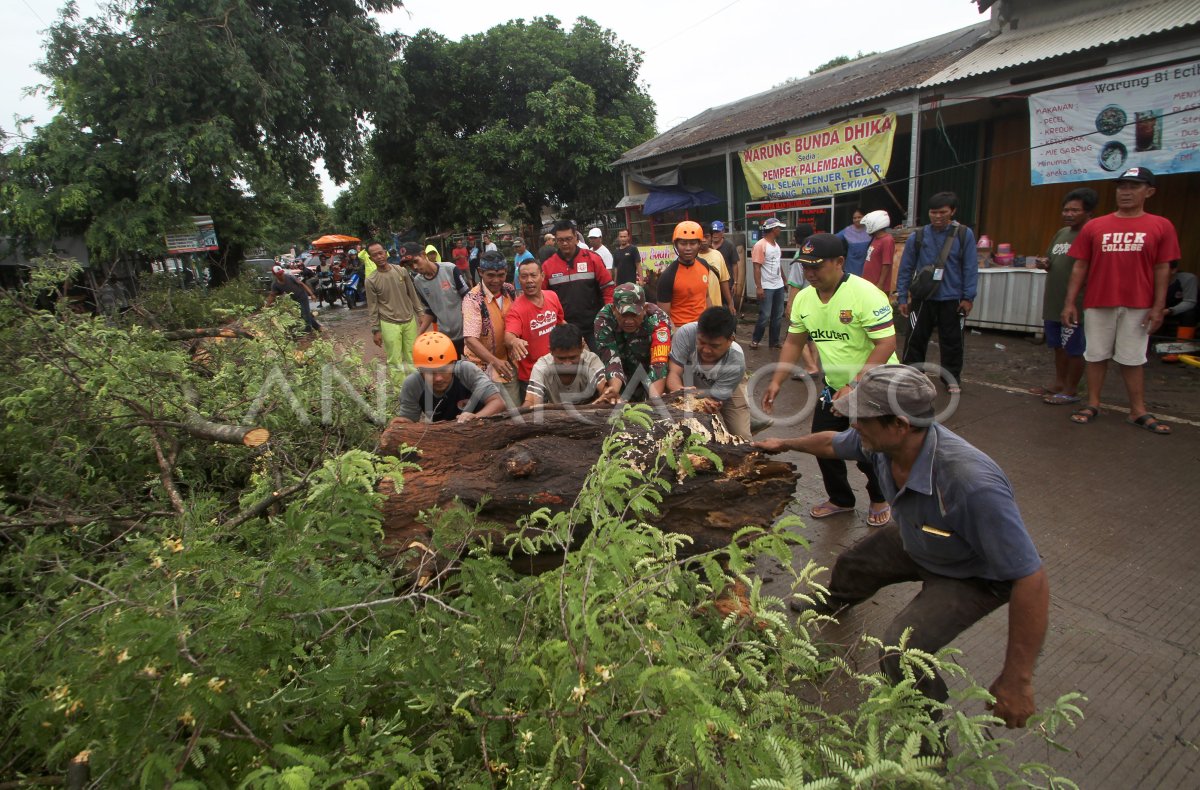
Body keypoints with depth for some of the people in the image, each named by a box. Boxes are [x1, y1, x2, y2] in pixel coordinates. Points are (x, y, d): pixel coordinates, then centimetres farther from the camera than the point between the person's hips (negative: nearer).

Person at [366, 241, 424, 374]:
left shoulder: (402, 271, 0)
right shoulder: (371, 281, -7)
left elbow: (413, 294, 8)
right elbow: (372, 307, -3)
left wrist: (421, 313, 7)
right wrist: (375, 330, -4)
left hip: (410, 321, 3)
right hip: (389, 324, -3)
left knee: (412, 358, 10)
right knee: (394, 362, -3)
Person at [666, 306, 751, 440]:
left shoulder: (736, 363, -37)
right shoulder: (686, 333, -38)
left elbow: (713, 400, -32)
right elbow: (673, 373, -35)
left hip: (728, 389, 0)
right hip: (691, 383, 1)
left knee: (742, 437, -5)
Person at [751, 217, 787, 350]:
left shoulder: (776, 244, 13)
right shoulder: (760, 245, -12)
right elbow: (757, 268, -17)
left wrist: (784, 282, 16)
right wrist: (759, 287, -22)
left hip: (779, 286, 8)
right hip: (766, 287, -8)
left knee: (778, 316, 9)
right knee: (765, 316, -5)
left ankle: (774, 342, 18)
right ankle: (755, 340, 11)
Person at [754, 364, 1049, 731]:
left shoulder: (974, 486, -46)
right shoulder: (882, 441, -24)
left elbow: (1031, 579, -38)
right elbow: (832, 443, 0)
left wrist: (1017, 680, -31)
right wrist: (785, 444, 18)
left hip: (974, 575, -7)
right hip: (916, 541, 7)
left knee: (900, 650, -22)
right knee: (853, 564, 23)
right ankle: (831, 605, 61)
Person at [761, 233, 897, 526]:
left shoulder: (865, 294, -23)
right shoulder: (803, 298, -2)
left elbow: (886, 343, -26)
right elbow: (794, 342, 8)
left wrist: (854, 385, -31)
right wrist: (776, 382, 0)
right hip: (834, 387, 6)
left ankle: (880, 500, 32)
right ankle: (841, 499, 33)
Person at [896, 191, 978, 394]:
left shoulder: (964, 234, -2)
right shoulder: (917, 236, -1)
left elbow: (970, 268, -1)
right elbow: (906, 268, 2)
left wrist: (968, 297, -4)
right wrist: (902, 297, 0)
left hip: (952, 300, 0)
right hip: (923, 299, 0)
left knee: (952, 341, 10)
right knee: (915, 340, 3)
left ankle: (952, 378, 25)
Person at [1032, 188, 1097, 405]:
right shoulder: (1061, 233, 13)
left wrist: (1074, 302, -23)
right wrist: (1044, 264, 1)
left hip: (1075, 304, -8)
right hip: (1053, 302, 8)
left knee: (1074, 349, 3)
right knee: (1058, 346, 18)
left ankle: (1071, 391, 13)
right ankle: (1059, 383, 32)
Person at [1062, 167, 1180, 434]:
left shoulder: (1161, 226, 3)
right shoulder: (1094, 226, 4)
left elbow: (1162, 269, 2)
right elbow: (1080, 266, 4)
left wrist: (1158, 307, -4)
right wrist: (1069, 302, -1)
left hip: (1138, 307, 0)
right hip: (1097, 304, 1)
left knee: (1133, 359, 5)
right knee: (1096, 356, 7)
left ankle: (1139, 412, 14)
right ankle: (1093, 405, 17)